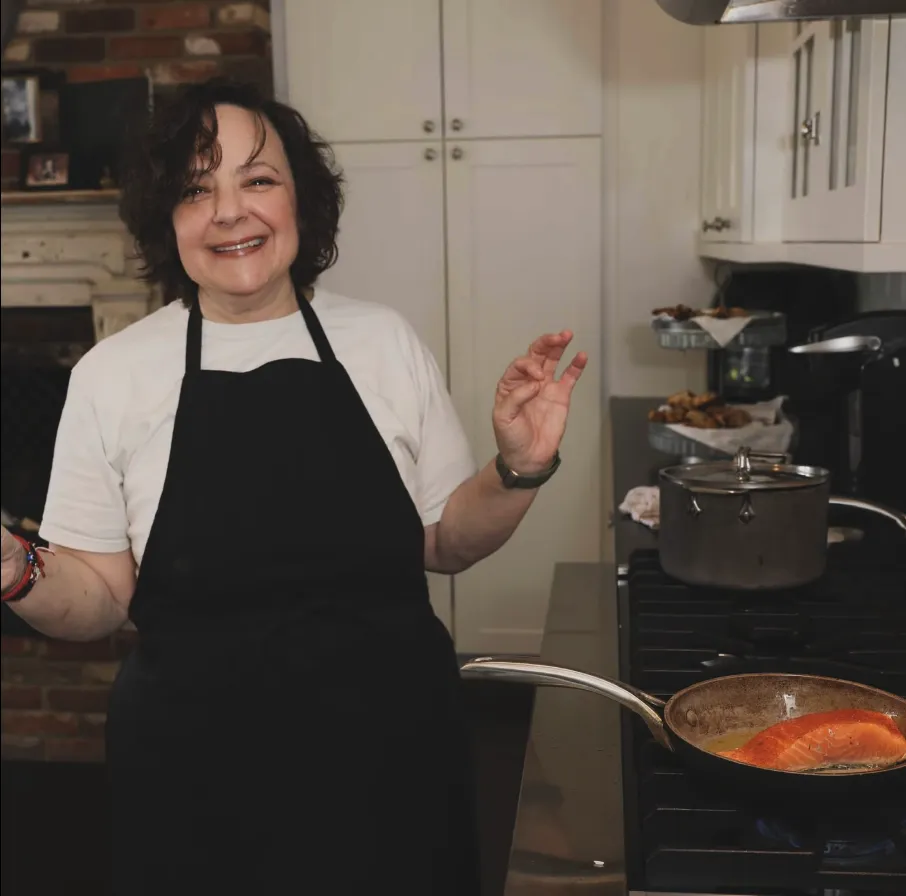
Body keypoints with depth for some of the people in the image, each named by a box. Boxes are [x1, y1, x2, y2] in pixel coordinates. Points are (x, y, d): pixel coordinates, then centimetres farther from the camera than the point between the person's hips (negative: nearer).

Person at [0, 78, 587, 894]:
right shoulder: (112, 374, -5)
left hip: (393, 763, 2)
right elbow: (99, 598, -2)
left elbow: (446, 541, 6)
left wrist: (520, 471, -11)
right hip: (198, 779, -1)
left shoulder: (386, 340, -1)